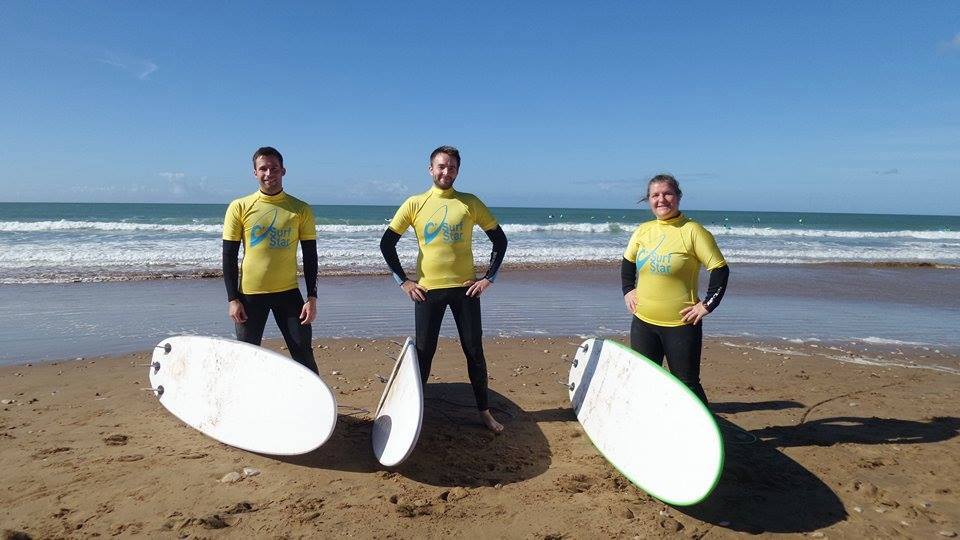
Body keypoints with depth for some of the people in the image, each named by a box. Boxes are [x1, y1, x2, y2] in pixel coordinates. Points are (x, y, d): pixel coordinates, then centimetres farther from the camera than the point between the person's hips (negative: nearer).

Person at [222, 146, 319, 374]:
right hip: (250, 294, 0)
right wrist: (232, 299, -4)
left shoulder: (300, 209, 0)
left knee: (304, 354, 3)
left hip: (289, 293, 0)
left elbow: (310, 256, 2)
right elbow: (229, 256, 1)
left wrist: (312, 297, -3)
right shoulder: (239, 207, -2)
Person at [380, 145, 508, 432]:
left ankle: (484, 411, 20)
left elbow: (500, 239, 6)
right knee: (423, 352, 6)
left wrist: (489, 277, -1)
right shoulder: (415, 204, 1)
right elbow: (387, 243, 3)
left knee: (474, 350, 7)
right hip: (427, 289, 0)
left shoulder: (470, 203, 1)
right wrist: (403, 281, -2)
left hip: (465, 288, 0)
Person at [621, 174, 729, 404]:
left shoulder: (693, 231, -11)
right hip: (643, 322, 6)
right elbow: (627, 261, 21)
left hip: (681, 324, -5)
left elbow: (720, 269, -10)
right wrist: (628, 290, 11)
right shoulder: (643, 230, 5)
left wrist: (707, 305, -13)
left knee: (686, 384, 3)